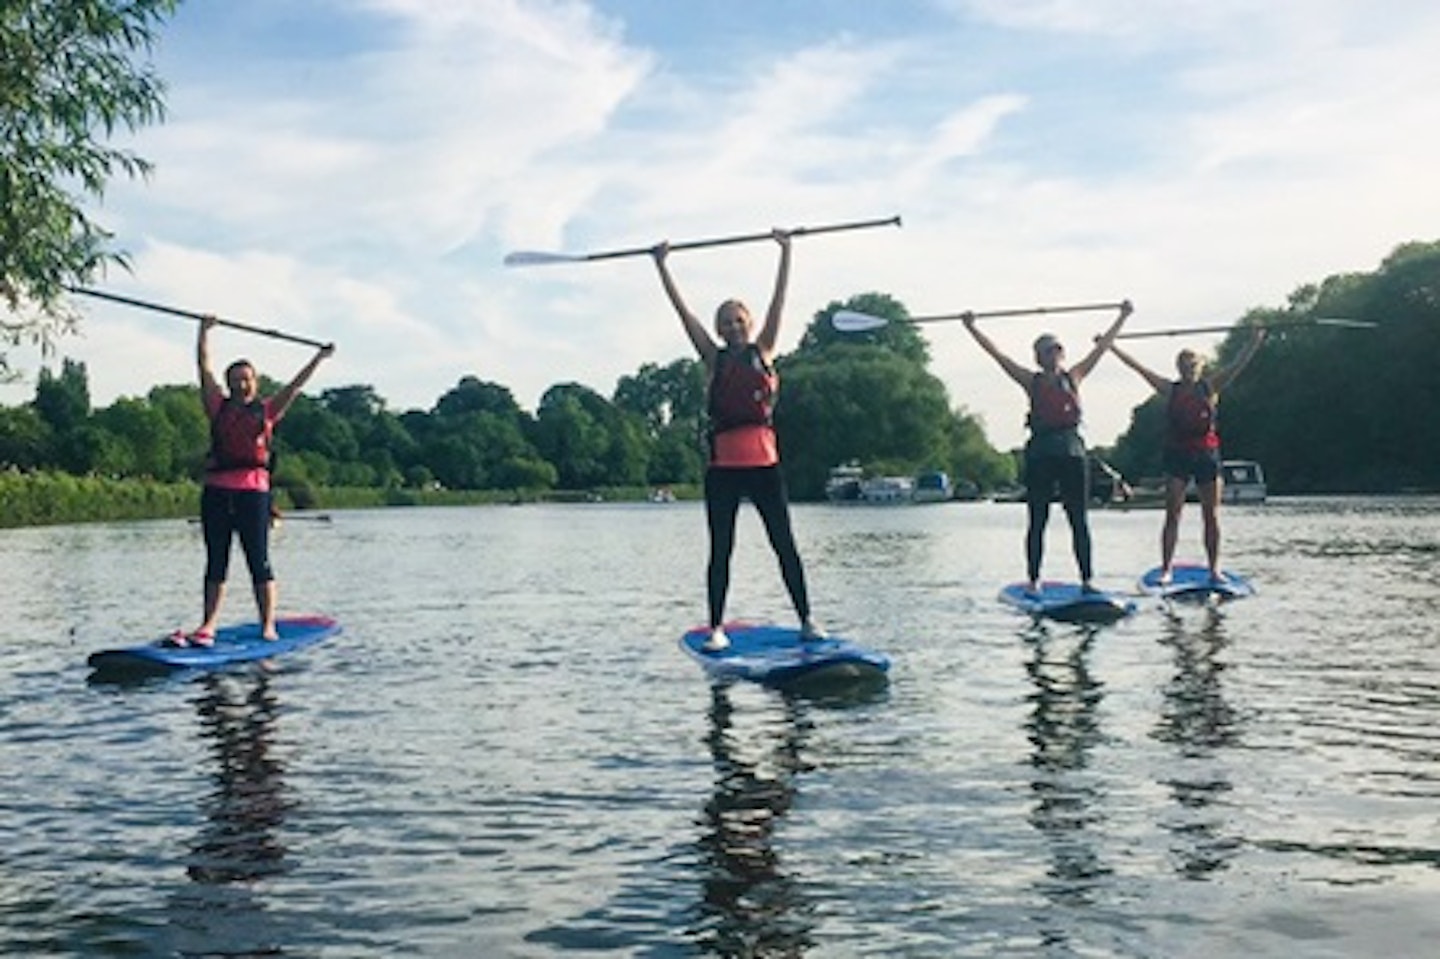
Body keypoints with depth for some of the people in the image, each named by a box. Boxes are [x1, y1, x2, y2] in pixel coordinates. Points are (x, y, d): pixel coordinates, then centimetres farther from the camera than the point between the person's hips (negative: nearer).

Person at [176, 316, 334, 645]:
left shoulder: (266, 411, 8)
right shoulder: (219, 408, 10)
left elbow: (295, 385, 7)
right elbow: (204, 367, 7)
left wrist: (319, 357, 3)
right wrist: (204, 332, 2)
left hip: (253, 491, -2)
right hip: (217, 491, 2)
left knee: (259, 562, 0)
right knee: (216, 561, 7)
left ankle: (268, 626, 3)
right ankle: (208, 625, 11)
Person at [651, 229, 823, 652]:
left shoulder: (762, 352, 8)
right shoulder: (714, 359, 7)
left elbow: (779, 299, 5)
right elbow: (682, 309, 6)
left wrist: (786, 251, 3)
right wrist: (661, 265, 5)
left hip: (764, 461, 0)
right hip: (723, 464, 0)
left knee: (784, 544, 3)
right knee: (720, 550, 3)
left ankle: (806, 619, 10)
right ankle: (717, 627, 8)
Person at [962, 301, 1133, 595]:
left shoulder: (1073, 377, 11)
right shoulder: (1031, 381, 6)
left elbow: (1101, 347, 14)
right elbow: (997, 354, 3)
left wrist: (1122, 317, 16)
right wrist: (972, 328, 1)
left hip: (1072, 452, 2)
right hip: (1040, 453, -1)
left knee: (1079, 521, 4)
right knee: (1037, 522, 2)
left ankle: (1087, 579, 8)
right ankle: (1033, 579, 6)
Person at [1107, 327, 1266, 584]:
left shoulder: (1210, 387, 4)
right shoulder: (1171, 390, 3)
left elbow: (1238, 364, -1)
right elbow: (1139, 367, 0)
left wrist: (1256, 339, -12)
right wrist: (1111, 346, -3)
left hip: (1207, 454, 1)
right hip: (1178, 455, -1)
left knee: (1211, 516, 4)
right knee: (1172, 515, -3)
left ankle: (1214, 568, 11)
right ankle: (1166, 568, -2)